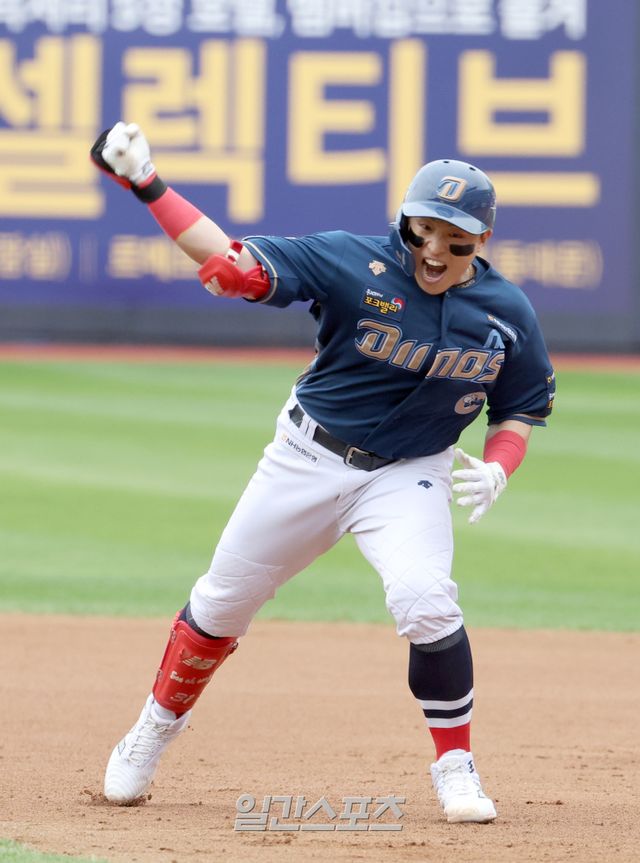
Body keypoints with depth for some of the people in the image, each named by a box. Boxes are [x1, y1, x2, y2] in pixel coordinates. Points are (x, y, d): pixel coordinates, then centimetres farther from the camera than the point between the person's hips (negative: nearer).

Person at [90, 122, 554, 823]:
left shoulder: (507, 313, -8)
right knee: (223, 601, 8)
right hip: (308, 456, 0)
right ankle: (155, 731, 32)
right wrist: (147, 187, -33)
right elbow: (230, 266, -22)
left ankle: (455, 766, -7)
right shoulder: (353, 264, -17)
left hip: (409, 476, 0)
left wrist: (495, 470, -14)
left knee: (426, 603, -25)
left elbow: (522, 408, 7)